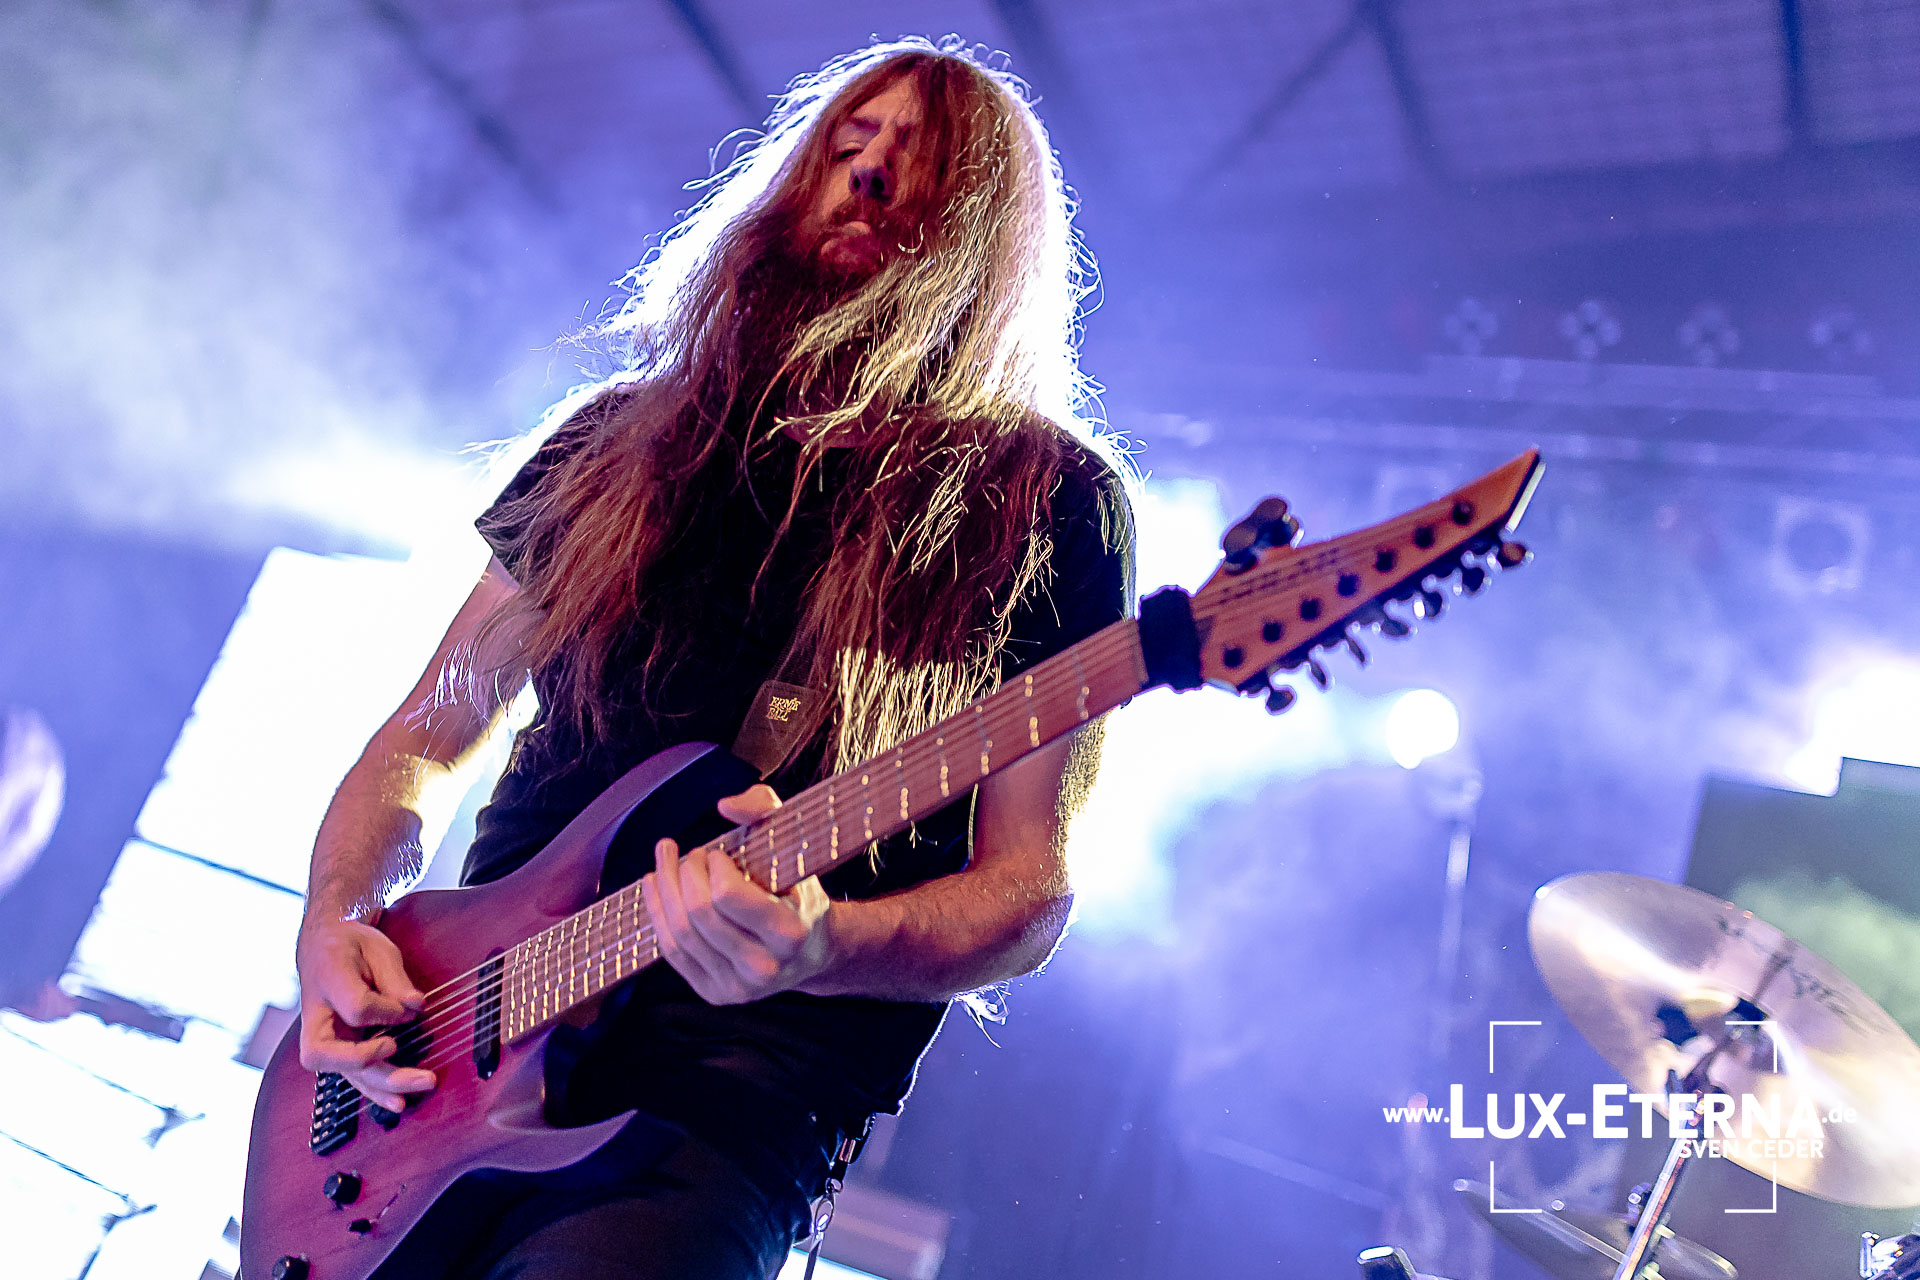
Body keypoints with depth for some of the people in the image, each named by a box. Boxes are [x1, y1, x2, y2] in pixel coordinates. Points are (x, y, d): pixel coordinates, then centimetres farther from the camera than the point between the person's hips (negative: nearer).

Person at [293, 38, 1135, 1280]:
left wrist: (822, 948, -24)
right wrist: (336, 918, -3)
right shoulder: (624, 435, 11)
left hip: (732, 1083, -4)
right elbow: (424, 737, 15)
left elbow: (1026, 897, -5)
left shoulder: (1045, 500, -3)